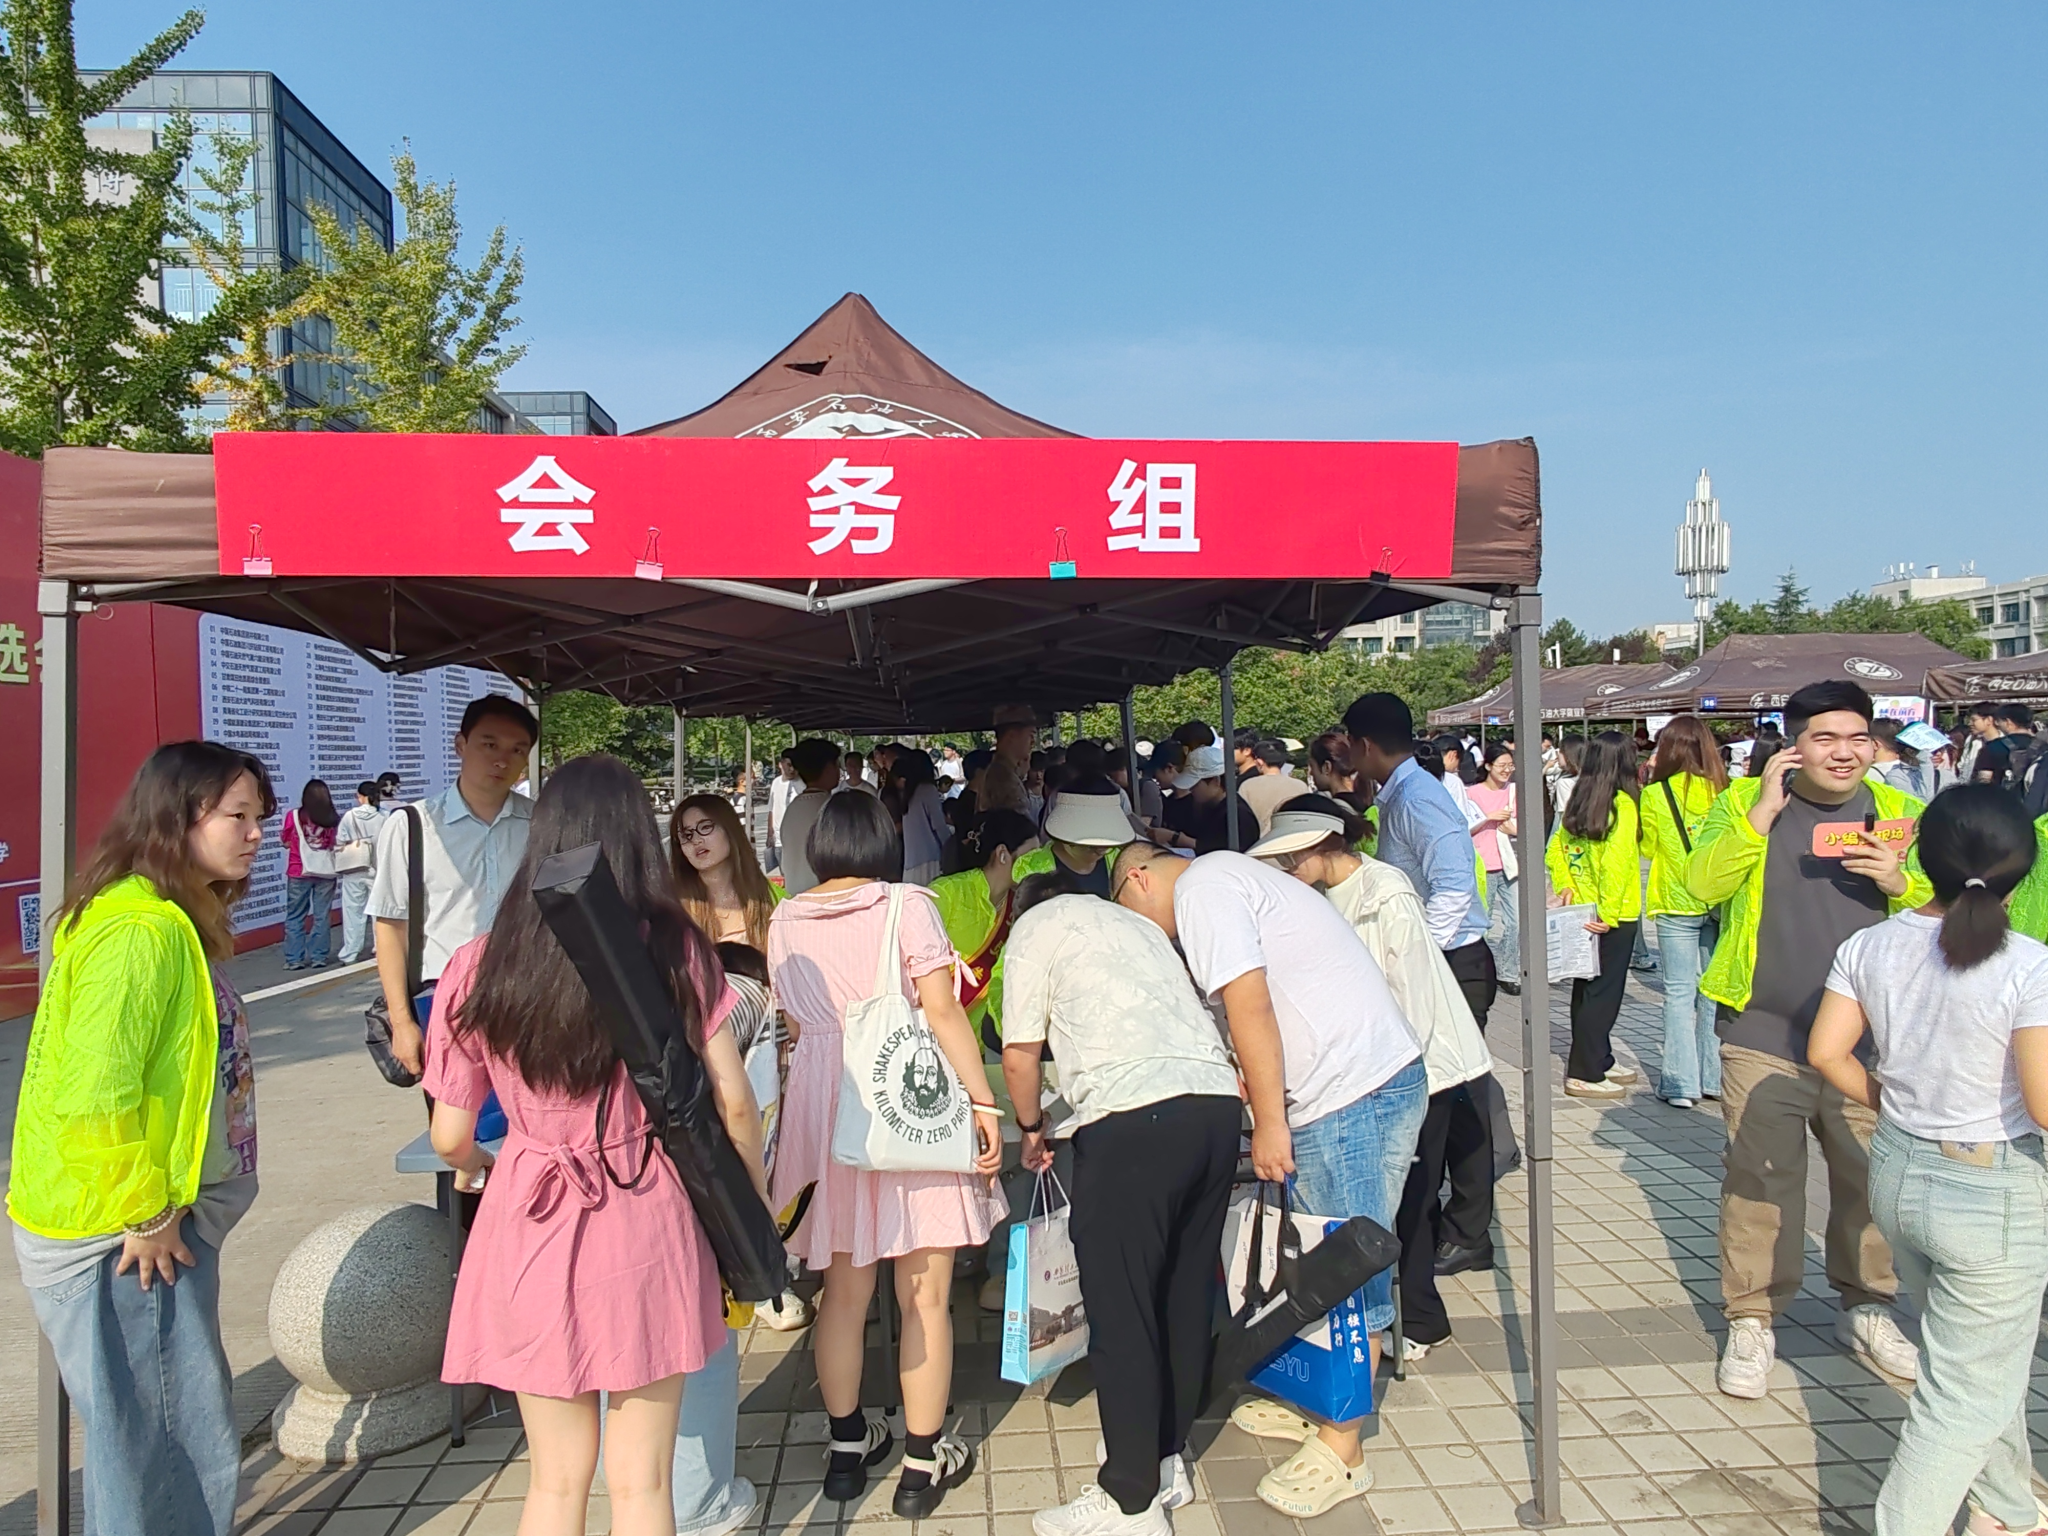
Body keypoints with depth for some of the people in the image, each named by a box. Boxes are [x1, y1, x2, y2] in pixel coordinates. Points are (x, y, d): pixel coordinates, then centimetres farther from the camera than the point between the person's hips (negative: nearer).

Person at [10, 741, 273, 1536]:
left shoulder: (178, 921, 9)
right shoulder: (141, 930, -23)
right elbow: (94, 1094, -28)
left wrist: (162, 1206, 17)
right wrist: (145, 1214, -18)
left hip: (156, 1216, 10)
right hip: (121, 1233, -10)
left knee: (184, 1429, 22)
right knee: (174, 1443, 3)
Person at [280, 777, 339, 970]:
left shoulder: (293, 816, -6)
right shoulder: (334, 819, -4)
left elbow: (285, 842, 6)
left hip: (299, 872, -1)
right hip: (326, 872, 1)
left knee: (295, 917, 8)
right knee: (322, 916, 7)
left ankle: (294, 959, 7)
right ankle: (318, 957, 9)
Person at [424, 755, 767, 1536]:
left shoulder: (479, 966, -7)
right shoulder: (677, 951, -9)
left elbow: (450, 1138, 0)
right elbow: (734, 1104, -7)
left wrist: (471, 1165, 23)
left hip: (533, 1229, 1)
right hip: (648, 1220, -1)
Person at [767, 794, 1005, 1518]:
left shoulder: (785, 920, 7)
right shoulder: (906, 904, -7)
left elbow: (796, 1025, 14)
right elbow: (943, 1011, -13)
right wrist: (983, 1102, -10)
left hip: (822, 1101, 5)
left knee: (842, 1288, 16)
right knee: (924, 1295, 6)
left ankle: (847, 1445, 29)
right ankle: (923, 1464, 15)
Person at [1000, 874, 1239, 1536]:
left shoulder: (1036, 926, 12)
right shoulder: (1136, 922, 31)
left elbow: (1020, 1054, 5)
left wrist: (1032, 1128, 23)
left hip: (1134, 1115, -7)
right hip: (1218, 1099, 8)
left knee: (1121, 1312, 3)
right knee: (1185, 1295, 18)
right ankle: (1166, 1460, 32)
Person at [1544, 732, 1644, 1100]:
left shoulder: (1578, 802, 6)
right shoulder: (1622, 804, -15)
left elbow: (1556, 850, 7)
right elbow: (1616, 862, -22)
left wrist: (1564, 885, 1)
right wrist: (1609, 913, -20)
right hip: (1614, 916, -7)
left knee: (1587, 988, 15)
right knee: (1603, 993, 0)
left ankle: (1598, 1062, 28)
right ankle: (1585, 1074, 4)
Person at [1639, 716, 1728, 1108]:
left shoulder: (1654, 795, -8)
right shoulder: (1725, 790, 0)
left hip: (1678, 905, -3)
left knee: (1680, 993, 2)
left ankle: (1681, 1082, 2)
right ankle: (1713, 1077, 18)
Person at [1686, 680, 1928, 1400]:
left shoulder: (1898, 813, 6)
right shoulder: (1744, 802, 0)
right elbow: (1704, 883, -14)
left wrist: (1899, 882, -13)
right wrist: (1766, 808, -19)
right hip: (1764, 1035, -2)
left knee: (1871, 1178, 11)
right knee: (1759, 1179, 2)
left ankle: (1867, 1307, 32)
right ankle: (1752, 1319, 15)